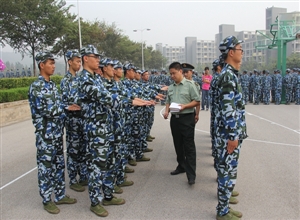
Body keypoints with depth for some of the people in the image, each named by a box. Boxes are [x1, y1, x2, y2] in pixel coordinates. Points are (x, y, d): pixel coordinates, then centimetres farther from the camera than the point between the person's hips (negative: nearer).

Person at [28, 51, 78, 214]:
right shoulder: (36, 86, -14)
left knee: (59, 164, 15)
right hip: (45, 133, -8)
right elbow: (45, 110, -19)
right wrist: (67, 109, -12)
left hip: (57, 132, 8)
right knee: (45, 166, 4)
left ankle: (60, 195, 28)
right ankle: (47, 200, 18)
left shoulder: (52, 84, 11)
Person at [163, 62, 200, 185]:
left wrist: (184, 106, -19)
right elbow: (168, 101, 19)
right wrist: (166, 111, -1)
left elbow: (197, 101, -6)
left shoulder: (189, 85, -5)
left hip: (187, 118, -6)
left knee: (189, 146, -4)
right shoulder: (170, 88, 12)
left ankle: (191, 175, -2)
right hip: (174, 118, 6)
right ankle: (181, 166, 31)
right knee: (178, 145, 15)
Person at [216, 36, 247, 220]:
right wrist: (232, 136, -22)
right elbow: (227, 108, -23)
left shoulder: (231, 74, 14)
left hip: (233, 132, 10)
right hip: (229, 134, -10)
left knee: (228, 171, 18)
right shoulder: (228, 75, -18)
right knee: (228, 172, 0)